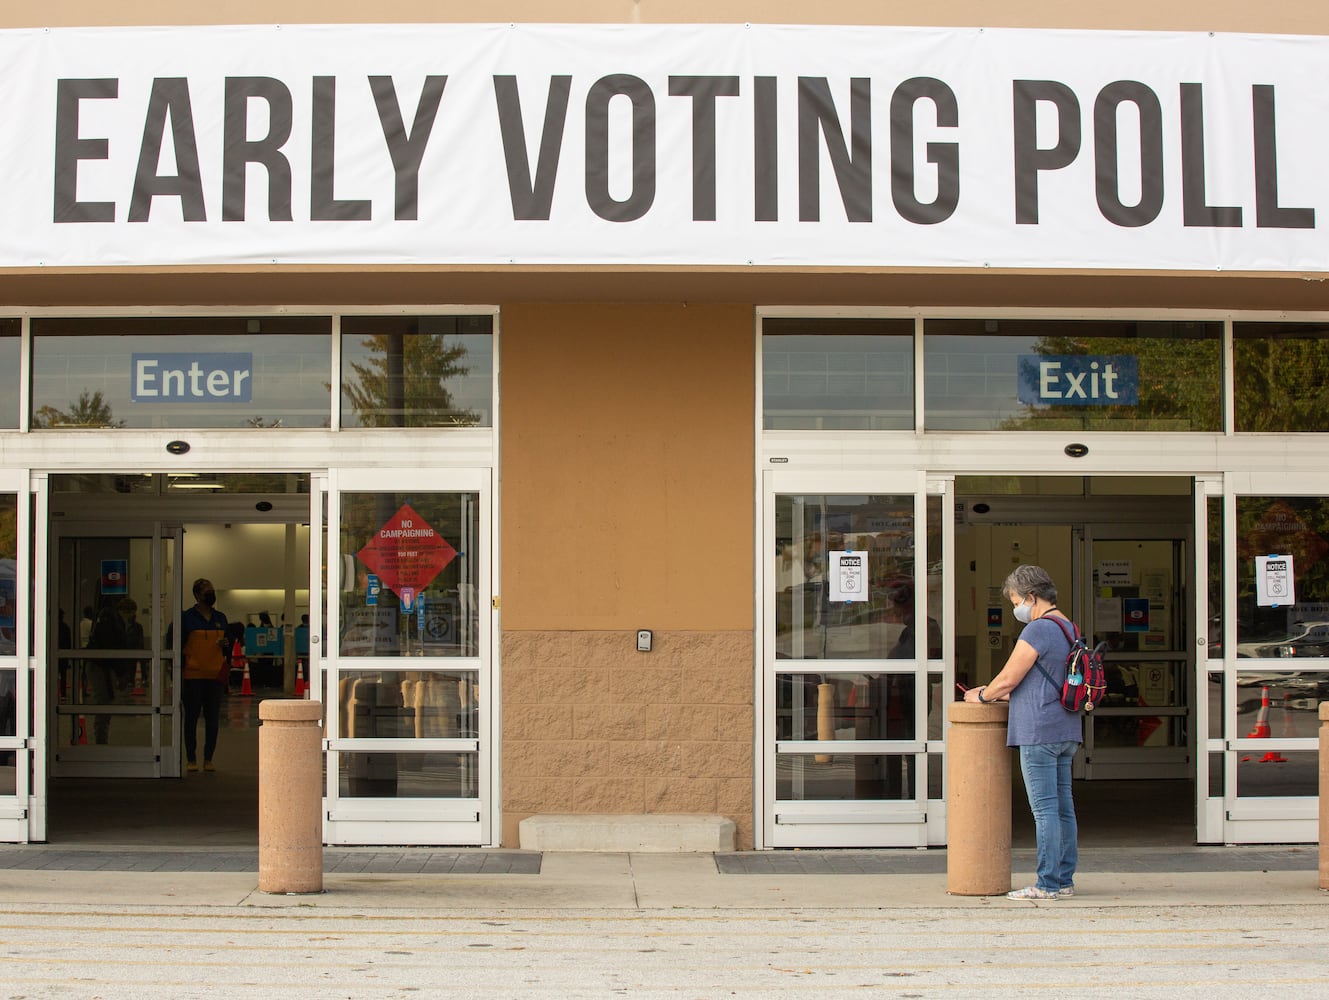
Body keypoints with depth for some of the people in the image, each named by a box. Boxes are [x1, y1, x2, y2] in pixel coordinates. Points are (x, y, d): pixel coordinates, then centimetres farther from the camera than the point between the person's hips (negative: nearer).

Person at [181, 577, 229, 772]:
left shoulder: (220, 618, 12)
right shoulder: (187, 617, -2)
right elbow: (180, 647, -2)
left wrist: (225, 645, -3)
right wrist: (179, 674, -7)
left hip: (215, 675, 4)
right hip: (193, 676, -4)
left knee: (213, 718, 4)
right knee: (191, 717, 2)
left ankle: (208, 759, 11)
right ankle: (191, 759, 8)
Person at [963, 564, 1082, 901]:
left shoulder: (1037, 630, -13)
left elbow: (1007, 680, -12)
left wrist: (982, 695, 8)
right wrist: (997, 694, 23)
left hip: (1040, 733, -10)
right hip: (1066, 732, 10)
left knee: (1045, 809, -7)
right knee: (1063, 807, 10)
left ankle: (1048, 884, -6)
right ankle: (1064, 879, 14)